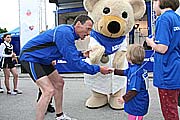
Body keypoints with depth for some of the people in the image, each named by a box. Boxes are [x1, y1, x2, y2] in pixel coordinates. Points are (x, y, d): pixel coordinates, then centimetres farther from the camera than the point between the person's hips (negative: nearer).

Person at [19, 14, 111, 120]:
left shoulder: (69, 32, 4)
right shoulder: (65, 33, -28)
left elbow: (69, 54, 18)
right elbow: (74, 61, -29)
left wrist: (82, 54, 4)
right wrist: (98, 69, -23)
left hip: (41, 59, 11)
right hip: (30, 57, -11)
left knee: (59, 83, 16)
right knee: (49, 91, -20)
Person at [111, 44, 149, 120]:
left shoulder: (135, 72, -28)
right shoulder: (133, 68, 2)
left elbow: (134, 90, -29)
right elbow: (125, 72, 23)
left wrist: (124, 98, -20)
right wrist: (114, 71, 27)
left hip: (137, 105, -10)